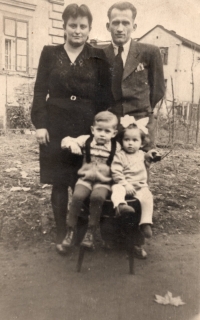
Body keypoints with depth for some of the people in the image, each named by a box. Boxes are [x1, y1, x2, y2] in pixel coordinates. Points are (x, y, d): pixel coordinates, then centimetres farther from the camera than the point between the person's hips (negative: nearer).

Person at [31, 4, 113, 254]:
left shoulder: (98, 57, 7)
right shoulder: (50, 53, 8)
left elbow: (105, 95, 4)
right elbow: (40, 91, 4)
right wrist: (40, 124, -6)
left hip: (87, 128, 0)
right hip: (56, 127, 0)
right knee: (59, 182, 4)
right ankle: (61, 234, 16)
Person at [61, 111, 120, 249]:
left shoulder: (116, 147, 0)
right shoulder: (87, 140, 3)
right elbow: (66, 140, 2)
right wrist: (72, 144, -20)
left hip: (104, 181, -1)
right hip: (86, 178, 2)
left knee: (97, 197, -31)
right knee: (77, 196, -25)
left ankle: (91, 232, -15)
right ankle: (71, 230, -7)